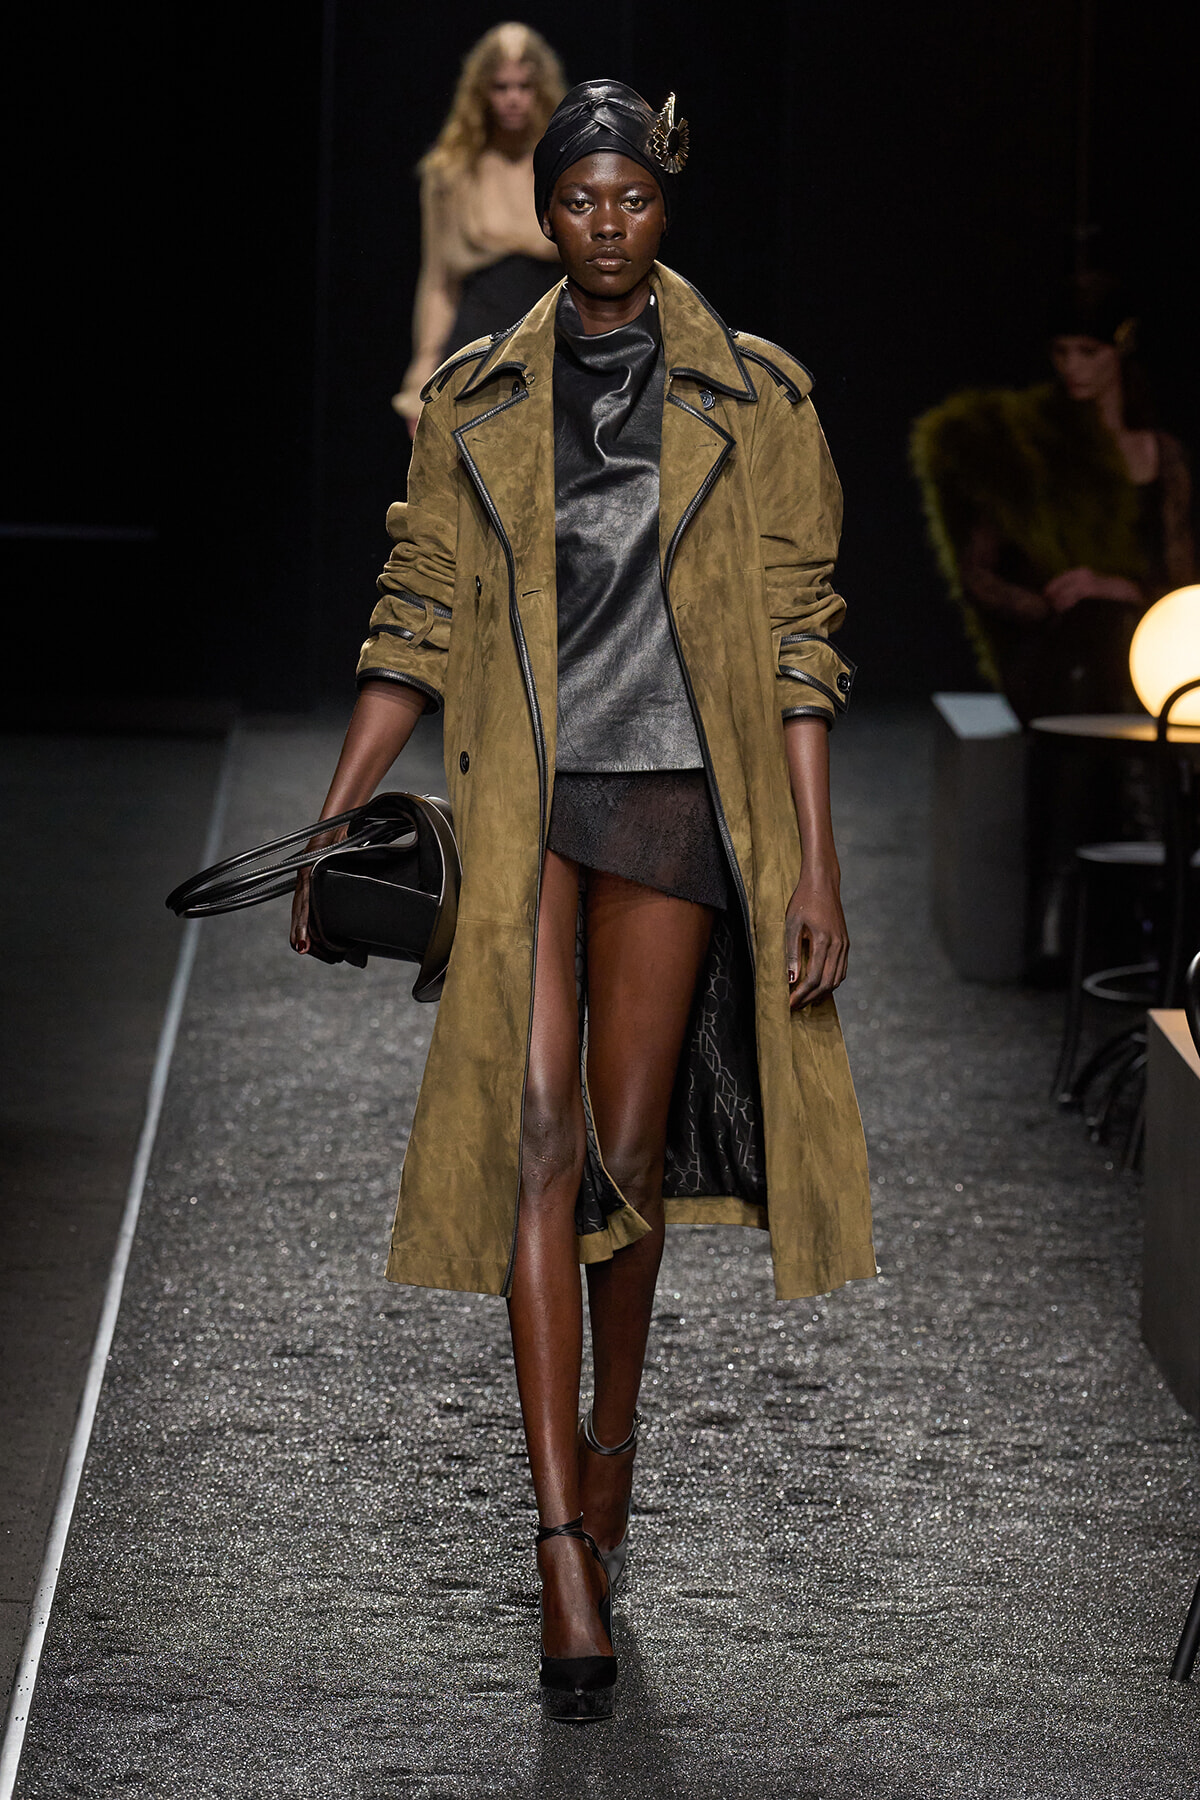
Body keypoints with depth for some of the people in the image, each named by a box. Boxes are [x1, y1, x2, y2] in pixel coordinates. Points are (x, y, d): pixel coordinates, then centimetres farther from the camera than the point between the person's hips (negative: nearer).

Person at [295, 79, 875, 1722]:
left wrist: (814, 873, -3)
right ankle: (568, 1547, -15)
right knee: (540, 1136, -11)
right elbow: (418, 631, 9)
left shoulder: (751, 401, 3)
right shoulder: (475, 404, 8)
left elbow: (796, 648, 2)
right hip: (522, 801, 0)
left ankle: (613, 1431, 32)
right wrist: (330, 825, 3)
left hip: (677, 800, 0)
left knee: (631, 1151, 4)